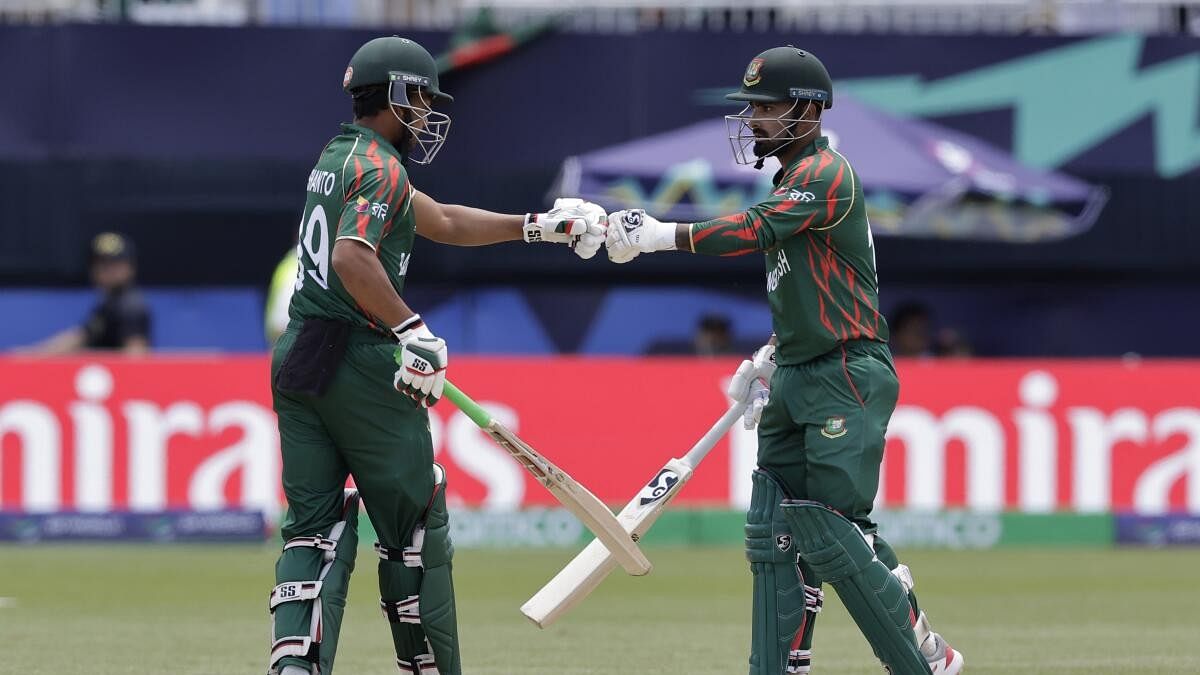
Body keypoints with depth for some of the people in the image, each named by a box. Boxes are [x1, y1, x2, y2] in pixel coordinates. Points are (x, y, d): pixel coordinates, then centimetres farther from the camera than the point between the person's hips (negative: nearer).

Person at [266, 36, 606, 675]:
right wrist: (413, 331, -25)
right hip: (360, 363, -8)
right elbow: (352, 258, -28)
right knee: (415, 527, 4)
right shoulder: (381, 168, -10)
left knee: (314, 527, 5)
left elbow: (442, 222, 28)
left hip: (296, 358, 8)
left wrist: (540, 226, 30)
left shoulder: (338, 158, 19)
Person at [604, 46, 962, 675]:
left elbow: (757, 230, -29)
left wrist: (658, 234, -34)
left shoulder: (826, 174, -12)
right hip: (798, 381, 10)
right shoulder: (794, 180, 19)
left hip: (847, 379, -10)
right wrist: (771, 356, 16)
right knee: (774, 532, 5)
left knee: (828, 535, -12)